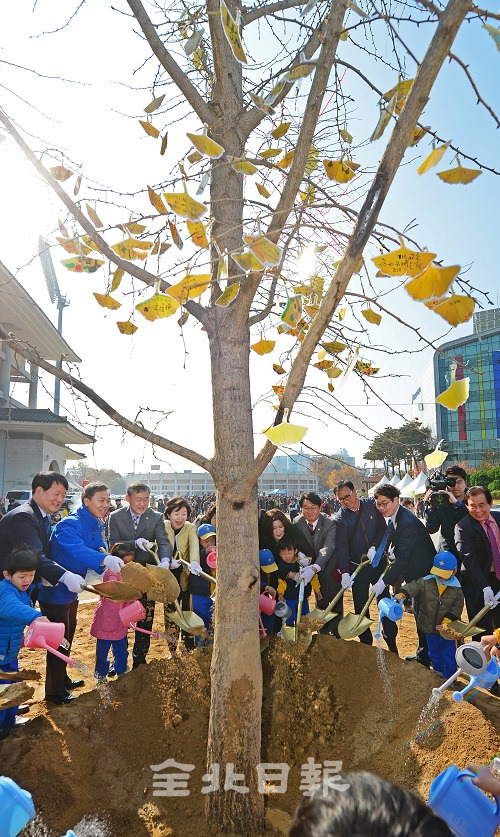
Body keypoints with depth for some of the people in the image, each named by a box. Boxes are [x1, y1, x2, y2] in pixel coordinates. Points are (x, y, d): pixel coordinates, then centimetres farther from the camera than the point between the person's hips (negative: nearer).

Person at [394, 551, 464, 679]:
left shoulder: (457, 589, -15)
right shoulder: (426, 582, -15)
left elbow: (457, 607, -11)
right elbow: (413, 587, -24)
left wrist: (446, 621, -19)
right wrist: (402, 594, -44)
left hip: (446, 627, -2)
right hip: (429, 626, 2)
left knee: (449, 652, 9)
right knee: (434, 650, 22)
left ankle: (449, 675, 31)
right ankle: (438, 670, 45)